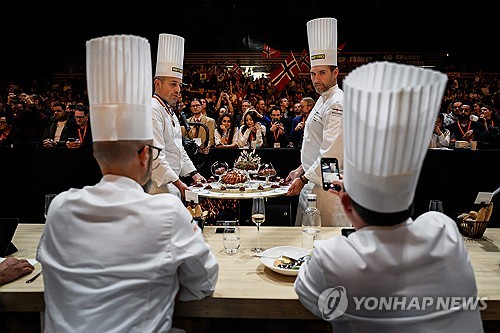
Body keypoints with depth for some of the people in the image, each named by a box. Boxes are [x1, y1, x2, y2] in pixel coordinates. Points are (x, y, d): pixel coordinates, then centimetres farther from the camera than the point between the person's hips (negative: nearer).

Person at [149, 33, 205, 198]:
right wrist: (178, 183, -21)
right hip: (158, 186, -10)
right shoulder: (152, 110, -16)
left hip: (172, 183, 10)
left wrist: (194, 174, 15)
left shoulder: (169, 111, 17)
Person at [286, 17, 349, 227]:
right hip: (312, 181, 10)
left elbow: (332, 153, -24)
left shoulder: (338, 103, -18)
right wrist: (302, 169, 18)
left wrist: (304, 179, -18)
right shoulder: (323, 100, 15)